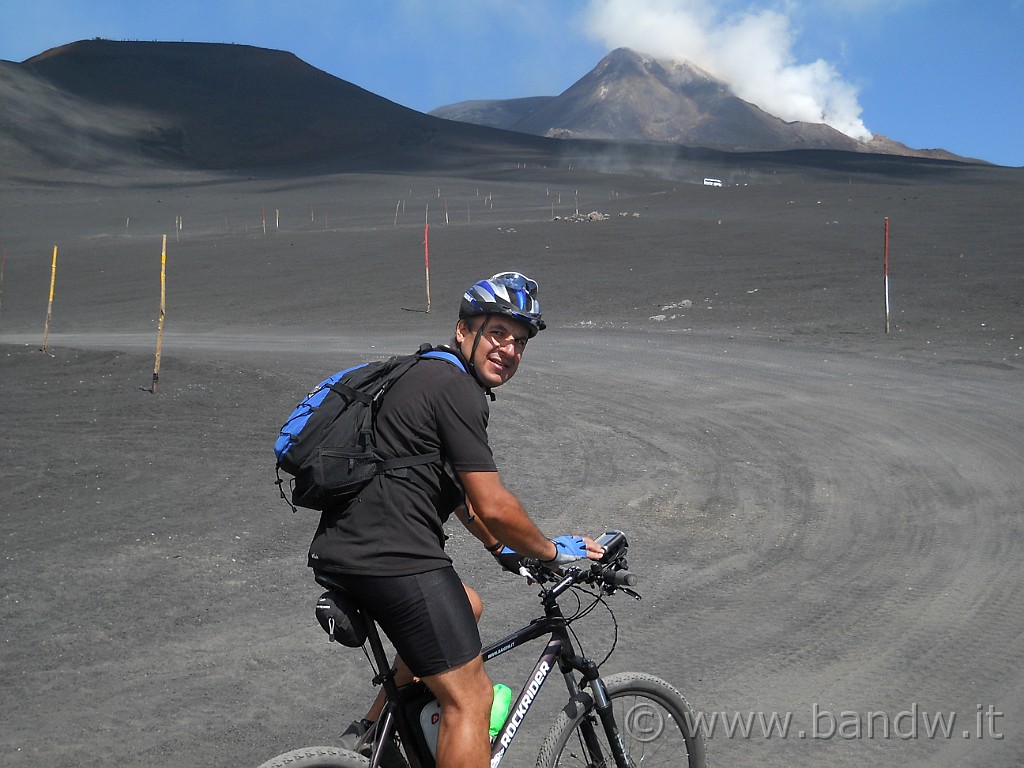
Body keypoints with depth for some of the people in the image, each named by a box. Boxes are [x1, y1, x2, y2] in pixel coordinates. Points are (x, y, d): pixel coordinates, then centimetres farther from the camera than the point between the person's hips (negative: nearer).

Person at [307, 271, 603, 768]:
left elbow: (458, 489, 31)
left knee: (466, 607, 31)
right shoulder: (457, 388, -11)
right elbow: (494, 506, -13)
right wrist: (551, 551, 3)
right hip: (391, 554, -10)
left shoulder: (430, 376, 21)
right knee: (470, 699, -4)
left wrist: (503, 549, 32)